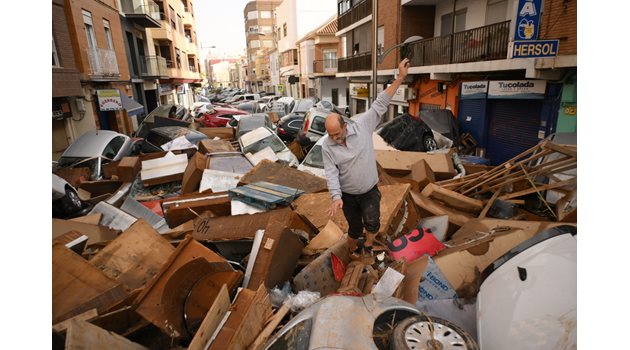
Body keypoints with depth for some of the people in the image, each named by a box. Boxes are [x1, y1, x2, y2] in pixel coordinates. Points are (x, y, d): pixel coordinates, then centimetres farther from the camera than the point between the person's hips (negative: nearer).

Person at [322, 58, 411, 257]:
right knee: (355, 227, 14)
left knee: (372, 222, -16)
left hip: (370, 191, 0)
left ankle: (368, 247, 14)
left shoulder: (362, 127, -15)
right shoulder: (327, 146, -14)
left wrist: (400, 79, -19)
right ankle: (352, 251, 42)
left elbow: (380, 105, -16)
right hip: (347, 195, 0)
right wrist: (336, 197, -28)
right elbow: (331, 174, -15)